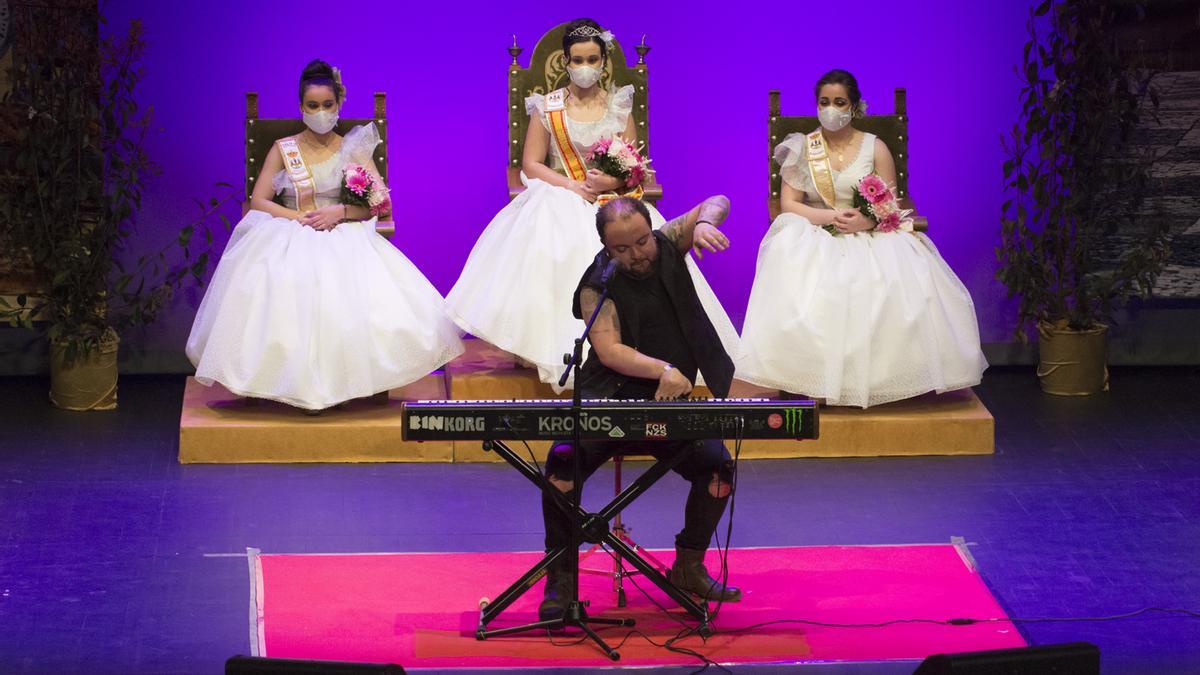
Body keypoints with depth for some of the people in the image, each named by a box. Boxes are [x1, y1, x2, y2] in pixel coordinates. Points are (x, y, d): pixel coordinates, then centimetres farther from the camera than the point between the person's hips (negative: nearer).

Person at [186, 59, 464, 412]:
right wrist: (299, 218, -11)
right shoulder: (283, 150, 12)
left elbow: (379, 202, 4)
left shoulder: (353, 149, 11)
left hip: (346, 242, 0)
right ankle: (299, 384, -23)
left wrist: (340, 212, -14)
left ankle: (346, 381, -22)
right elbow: (259, 201, 5)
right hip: (290, 240, 0)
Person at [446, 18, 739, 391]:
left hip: (613, 201, 2)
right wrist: (571, 185, -12)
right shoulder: (547, 107, 6)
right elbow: (531, 164, 1)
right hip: (560, 202, -2)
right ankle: (545, 350, -30)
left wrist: (612, 181, -15)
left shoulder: (619, 105, 10)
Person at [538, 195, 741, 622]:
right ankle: (560, 579, -15)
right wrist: (662, 369, -36)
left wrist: (704, 222, -19)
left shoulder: (667, 246, 5)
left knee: (718, 465, -20)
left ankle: (688, 567, 1)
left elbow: (717, 203, 6)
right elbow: (609, 350, -19)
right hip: (609, 402, -3)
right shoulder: (597, 285, -7)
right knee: (563, 463, -28)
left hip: (669, 405, 3)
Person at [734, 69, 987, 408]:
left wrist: (865, 220, -18)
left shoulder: (875, 148, 9)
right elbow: (789, 204, 2)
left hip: (870, 238, 0)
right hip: (815, 239, 0)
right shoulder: (802, 148, 10)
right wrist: (831, 217, -16)